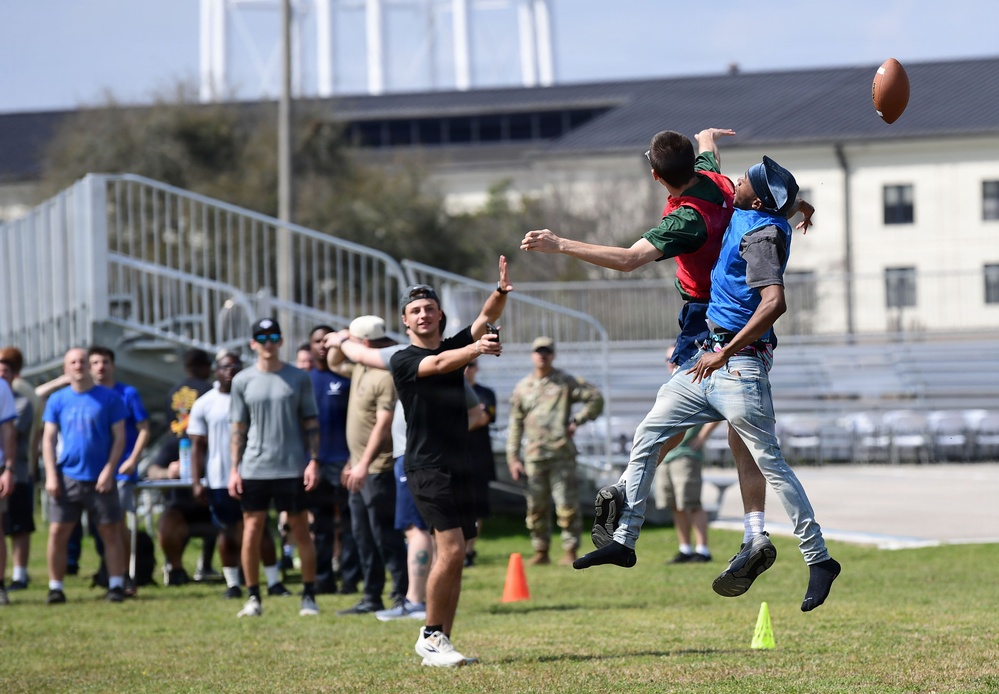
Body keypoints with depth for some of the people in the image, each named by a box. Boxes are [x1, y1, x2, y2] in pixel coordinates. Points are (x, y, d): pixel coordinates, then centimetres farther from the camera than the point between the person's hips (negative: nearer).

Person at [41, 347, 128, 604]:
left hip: (100, 479, -2)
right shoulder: (57, 400, 7)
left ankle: (116, 585, 7)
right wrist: (51, 475, -4)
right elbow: (48, 439, 6)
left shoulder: (109, 398, 1)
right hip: (67, 477, 2)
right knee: (57, 532, -2)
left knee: (110, 532, 0)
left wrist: (109, 470, -10)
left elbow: (119, 437, 0)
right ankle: (55, 587, 4)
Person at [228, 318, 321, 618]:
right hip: (254, 467, 1)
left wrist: (314, 460, -4)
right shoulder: (243, 381, 6)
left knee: (301, 531, 1)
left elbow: (311, 422, 5)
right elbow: (238, 428, 7)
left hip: (292, 467, -1)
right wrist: (234, 469, 1)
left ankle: (309, 596, 7)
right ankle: (253, 598, 6)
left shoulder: (299, 378, 4)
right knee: (251, 531, -2)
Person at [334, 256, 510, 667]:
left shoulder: (454, 345, 14)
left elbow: (486, 317, 3)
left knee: (455, 557, 4)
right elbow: (437, 364, -23)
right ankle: (430, 636, -7)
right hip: (427, 467, -6)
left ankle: (441, 642, 8)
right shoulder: (402, 359, -4)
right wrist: (476, 350, -40)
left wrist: (502, 291, -18)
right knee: (451, 549, -17)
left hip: (460, 467, 6)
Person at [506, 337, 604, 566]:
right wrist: (513, 457, 8)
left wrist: (577, 420, -2)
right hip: (534, 456, 3)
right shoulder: (522, 388, 13)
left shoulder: (566, 382, 5)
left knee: (567, 504, -6)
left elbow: (595, 398, 7)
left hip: (562, 453, -3)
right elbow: (515, 424, 14)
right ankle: (540, 551, 12)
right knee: (536, 506, 4)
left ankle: (570, 551, -1)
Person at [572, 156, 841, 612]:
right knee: (646, 437, 9)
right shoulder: (741, 217, 8)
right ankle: (624, 540, 14)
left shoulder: (761, 233, -19)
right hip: (711, 357, 10)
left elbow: (775, 302, -32)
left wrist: (724, 353, -29)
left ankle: (819, 559, 3)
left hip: (739, 366, -10)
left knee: (770, 464, -5)